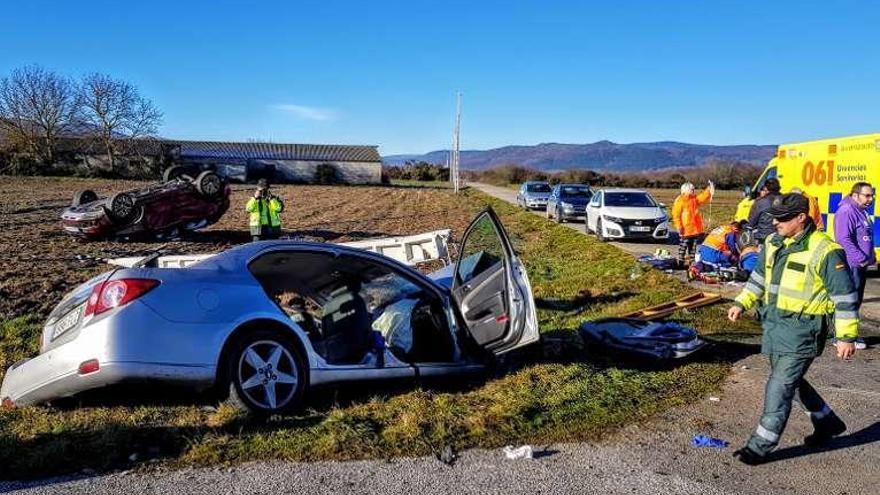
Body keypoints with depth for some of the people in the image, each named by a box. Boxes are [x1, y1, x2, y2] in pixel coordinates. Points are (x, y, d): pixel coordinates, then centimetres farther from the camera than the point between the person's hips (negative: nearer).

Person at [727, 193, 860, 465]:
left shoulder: (825, 251, -17)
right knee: (791, 381, 21)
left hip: (803, 331, -8)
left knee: (780, 387, -5)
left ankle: (761, 446, 6)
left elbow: (844, 296, -13)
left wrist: (847, 336, -12)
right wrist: (742, 303, 12)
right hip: (774, 324, 8)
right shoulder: (773, 243, 6)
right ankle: (828, 422, 44)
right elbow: (759, 277, 20)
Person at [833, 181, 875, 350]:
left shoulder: (862, 211, 17)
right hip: (851, 265, -10)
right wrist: (860, 258, -24)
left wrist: (870, 257, 19)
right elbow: (843, 239, -25)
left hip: (861, 265, 10)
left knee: (856, 300, 16)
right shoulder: (846, 212, -16)